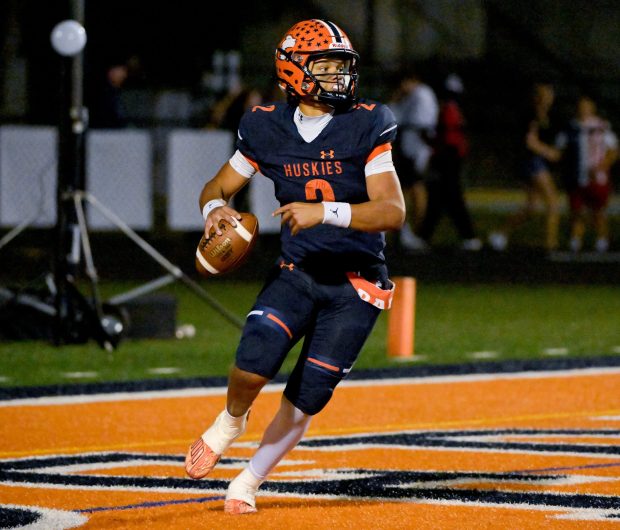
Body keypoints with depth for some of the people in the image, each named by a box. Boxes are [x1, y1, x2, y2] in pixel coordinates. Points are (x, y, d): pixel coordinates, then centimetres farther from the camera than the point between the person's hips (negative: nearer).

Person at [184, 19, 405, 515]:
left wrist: (325, 212, -30)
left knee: (305, 399, -2)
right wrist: (216, 207, -13)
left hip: (356, 283, -1)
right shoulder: (267, 128, -1)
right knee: (254, 362, -23)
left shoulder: (366, 126, -10)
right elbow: (217, 187, 11)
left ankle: (247, 483, 19)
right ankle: (230, 422, 11)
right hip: (296, 272, 1)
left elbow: (393, 211, -18)